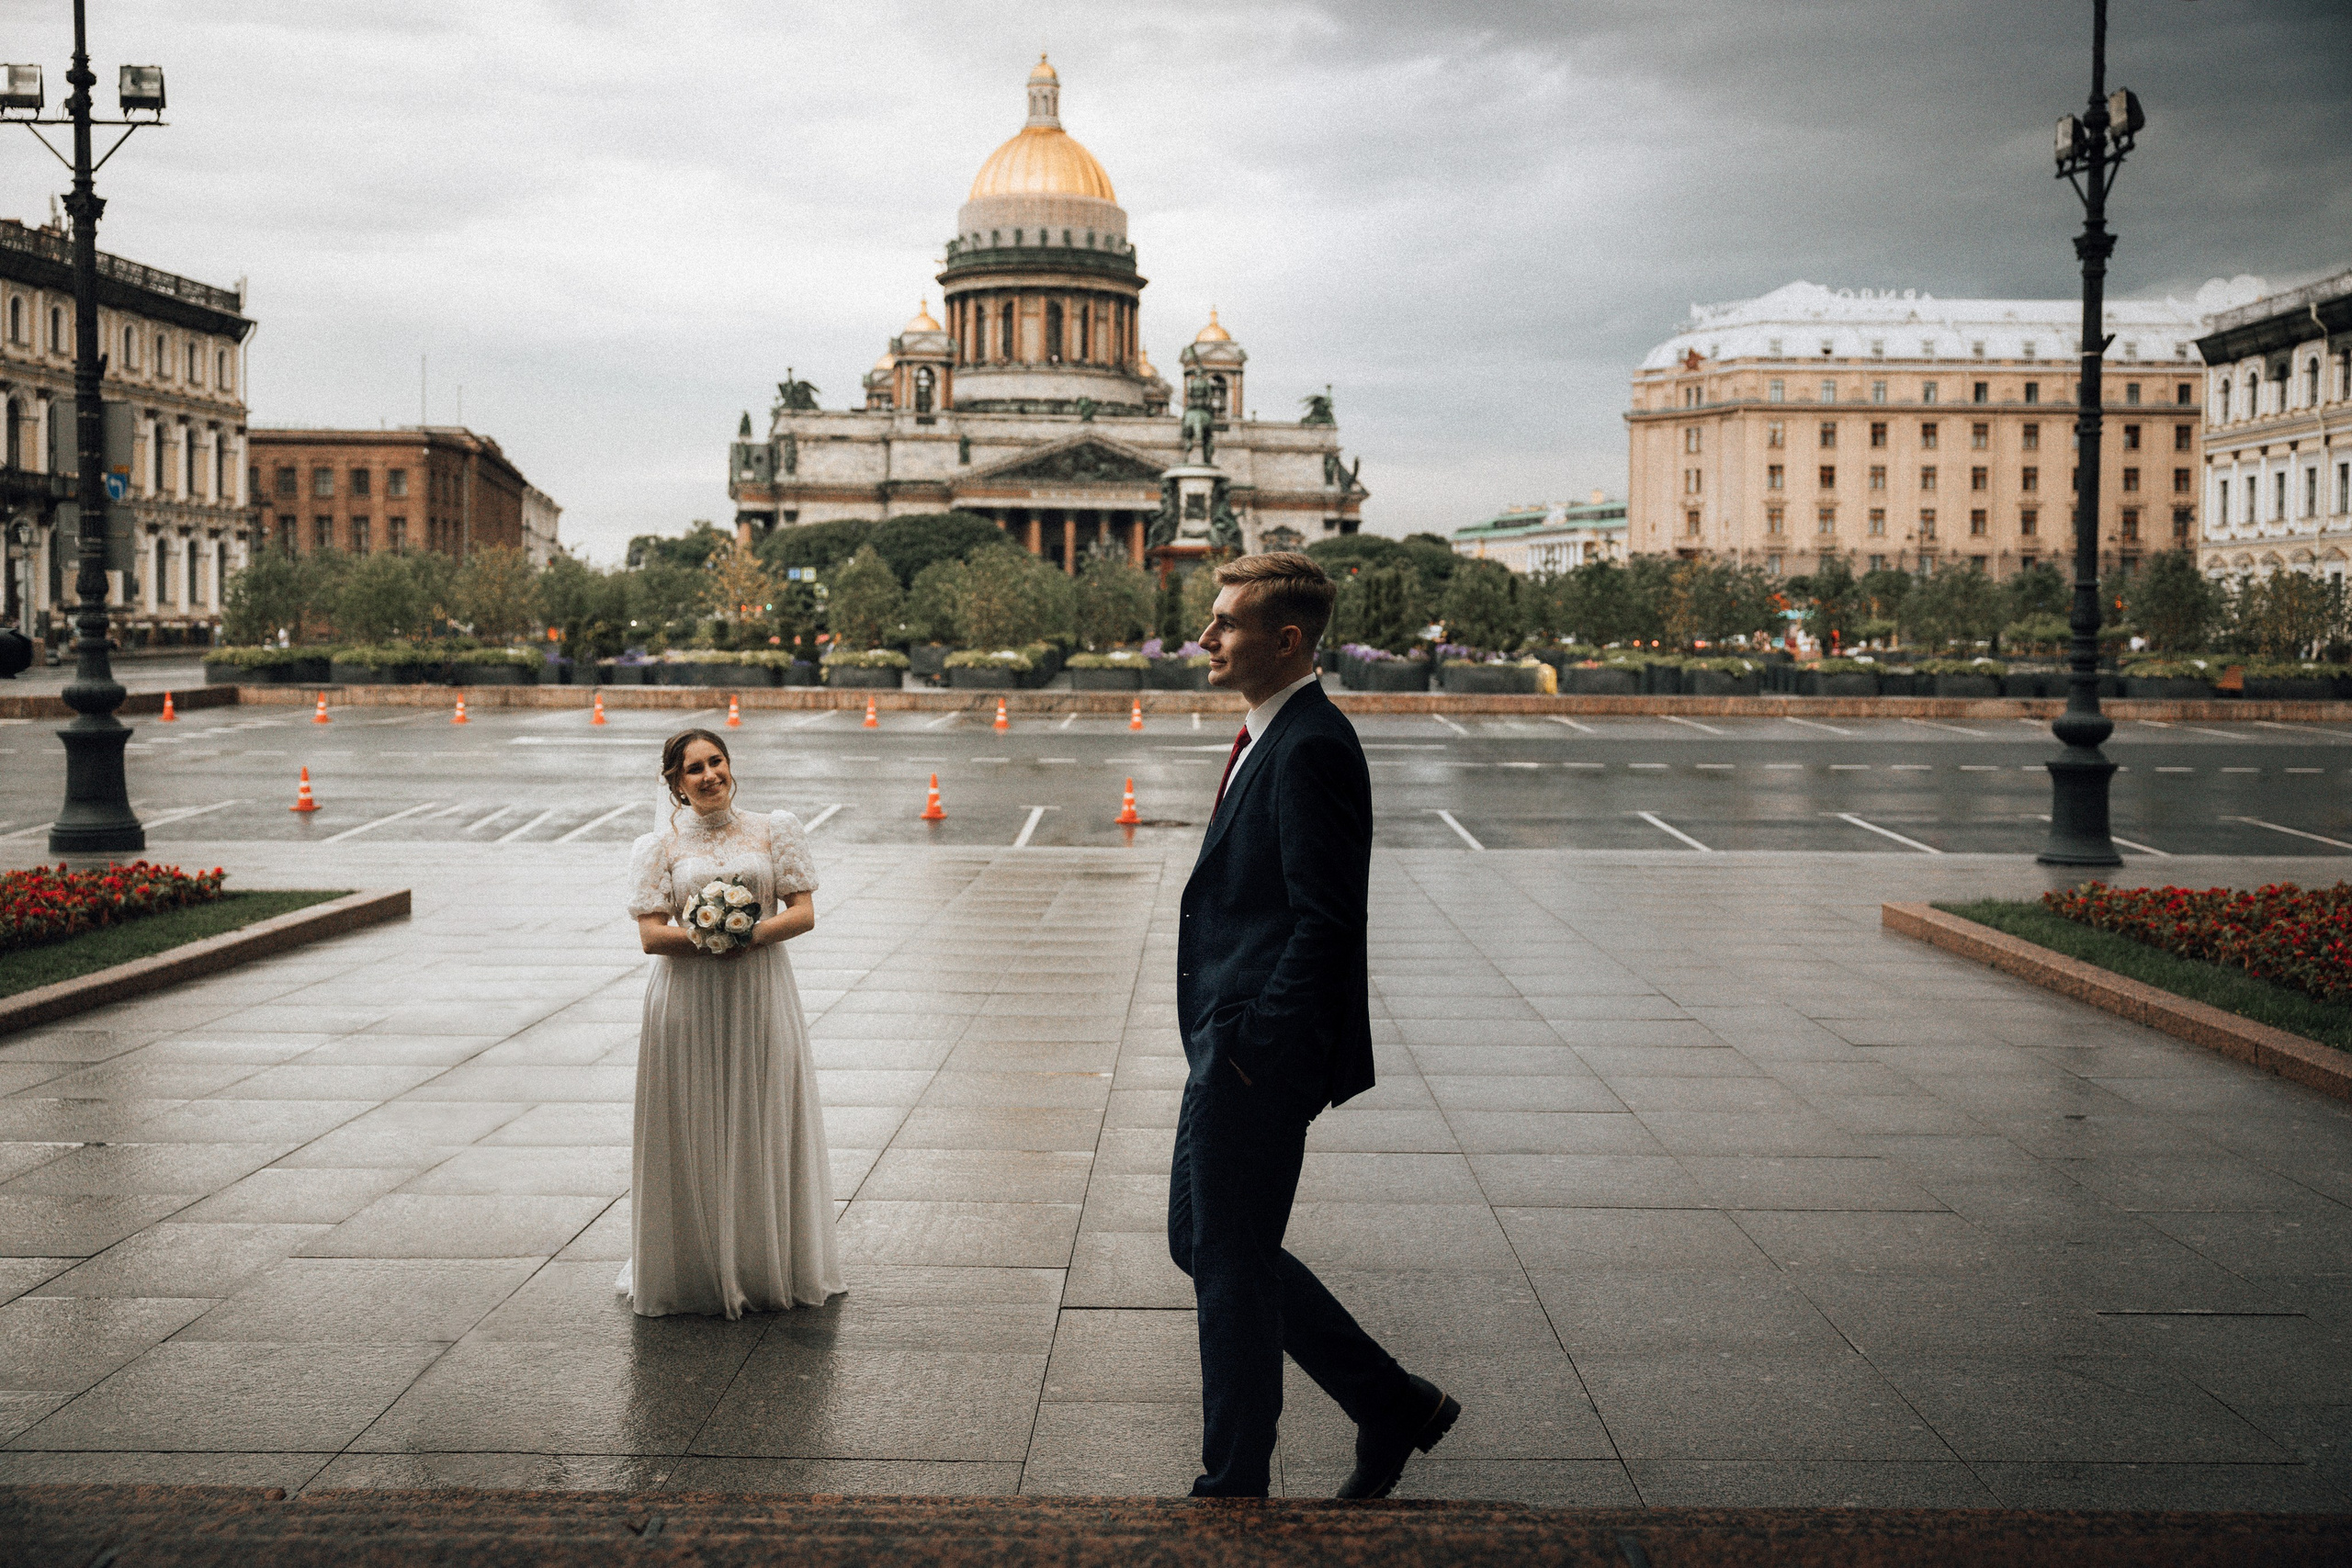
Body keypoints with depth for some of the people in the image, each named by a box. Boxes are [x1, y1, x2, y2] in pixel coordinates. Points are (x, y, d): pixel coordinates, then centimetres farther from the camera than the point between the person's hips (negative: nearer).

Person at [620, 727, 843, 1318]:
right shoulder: (662, 847, 4)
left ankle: (767, 1267, 18)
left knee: (764, 1130, 5)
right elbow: (651, 934, -3)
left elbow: (804, 912, 2)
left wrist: (756, 932, -15)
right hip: (688, 1002, -1)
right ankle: (697, 1267, 13)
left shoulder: (772, 831, 6)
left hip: (761, 999, 1)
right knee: (693, 1135, 2)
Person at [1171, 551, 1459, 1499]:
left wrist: (1254, 1046, -20)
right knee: (1201, 1241, 17)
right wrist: (1226, 1042, 15)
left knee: (1232, 1264, 1)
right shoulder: (1270, 737, 14)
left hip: (1257, 1060, -11)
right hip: (1229, 1046, 11)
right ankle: (1392, 1404, 26)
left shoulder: (1311, 747, -18)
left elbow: (1325, 920, -23)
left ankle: (1232, 1488, 16)